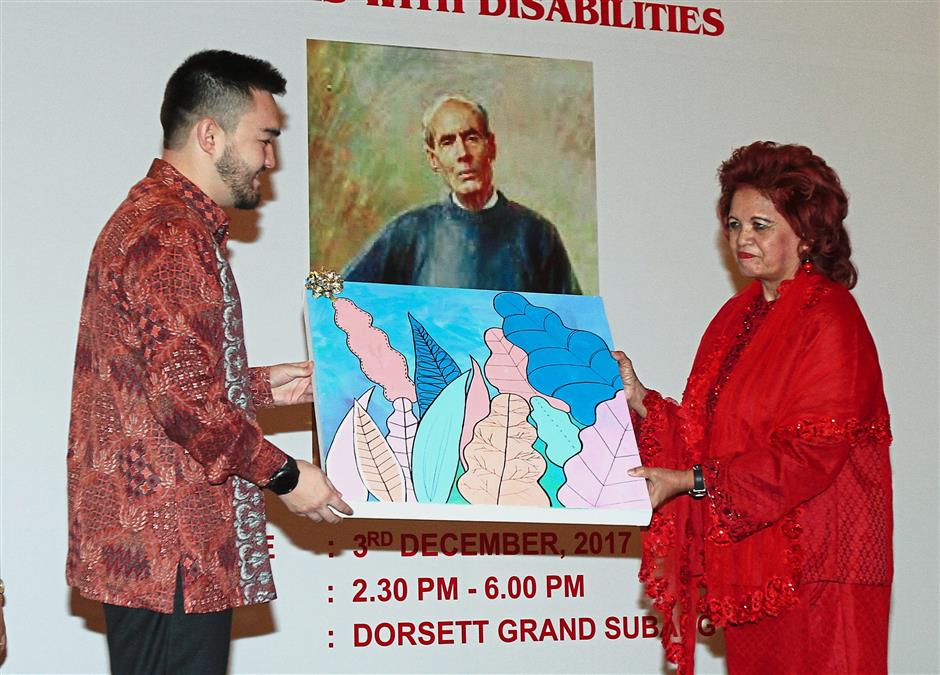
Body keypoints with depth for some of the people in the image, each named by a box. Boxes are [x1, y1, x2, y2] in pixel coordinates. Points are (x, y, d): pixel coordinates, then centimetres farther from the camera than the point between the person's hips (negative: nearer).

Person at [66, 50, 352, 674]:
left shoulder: (152, 218, 20)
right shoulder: (171, 235, -15)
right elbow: (185, 399, -22)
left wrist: (261, 386, 17)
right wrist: (285, 476, -12)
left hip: (141, 539, 11)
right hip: (168, 548, -11)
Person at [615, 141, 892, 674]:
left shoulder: (830, 319, -11)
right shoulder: (738, 316, 14)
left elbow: (810, 455, -18)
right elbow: (706, 435, 13)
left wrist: (689, 481, -17)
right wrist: (641, 400, -2)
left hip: (816, 566, -7)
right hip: (750, 561, 7)